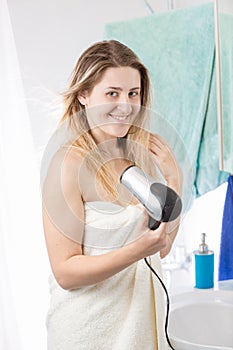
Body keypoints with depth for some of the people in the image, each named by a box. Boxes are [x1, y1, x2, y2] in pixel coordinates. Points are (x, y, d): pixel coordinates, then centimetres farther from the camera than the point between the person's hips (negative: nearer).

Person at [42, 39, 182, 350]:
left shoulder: (147, 150, -5)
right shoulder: (69, 162, -21)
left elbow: (163, 248, 0)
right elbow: (65, 272, -20)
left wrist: (174, 179, -10)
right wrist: (137, 250, -31)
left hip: (145, 307, 6)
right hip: (89, 322, -5)